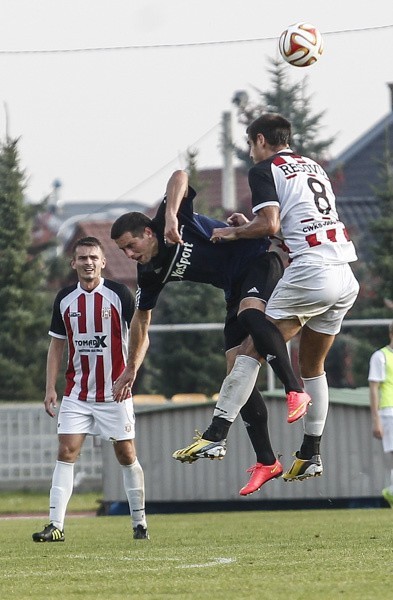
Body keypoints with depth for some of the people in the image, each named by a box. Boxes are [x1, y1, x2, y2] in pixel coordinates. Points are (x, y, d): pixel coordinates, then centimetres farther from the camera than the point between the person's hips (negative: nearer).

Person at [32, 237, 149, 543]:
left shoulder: (120, 294, -5)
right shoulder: (65, 299, 5)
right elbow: (57, 345, 12)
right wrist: (50, 388, 6)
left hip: (115, 392, -2)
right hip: (77, 393, 3)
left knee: (126, 454, 3)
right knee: (66, 452, -7)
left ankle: (139, 522, 15)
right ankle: (56, 525, -9)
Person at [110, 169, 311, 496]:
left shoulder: (171, 223, -14)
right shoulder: (151, 273, 4)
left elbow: (179, 177, -30)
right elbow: (141, 320, 18)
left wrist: (171, 216, -43)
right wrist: (131, 369, 21)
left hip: (259, 260, -8)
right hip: (236, 290, 8)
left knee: (250, 312, -39)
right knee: (237, 370, -4)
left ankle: (295, 389, -39)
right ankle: (267, 461, -4)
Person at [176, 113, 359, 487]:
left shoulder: (265, 170, 1)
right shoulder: (314, 167, 24)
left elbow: (270, 224, -12)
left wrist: (232, 233, 3)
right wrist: (251, 226, 25)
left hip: (310, 271, -8)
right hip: (346, 276, 8)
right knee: (312, 364, 19)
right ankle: (311, 454, 20)